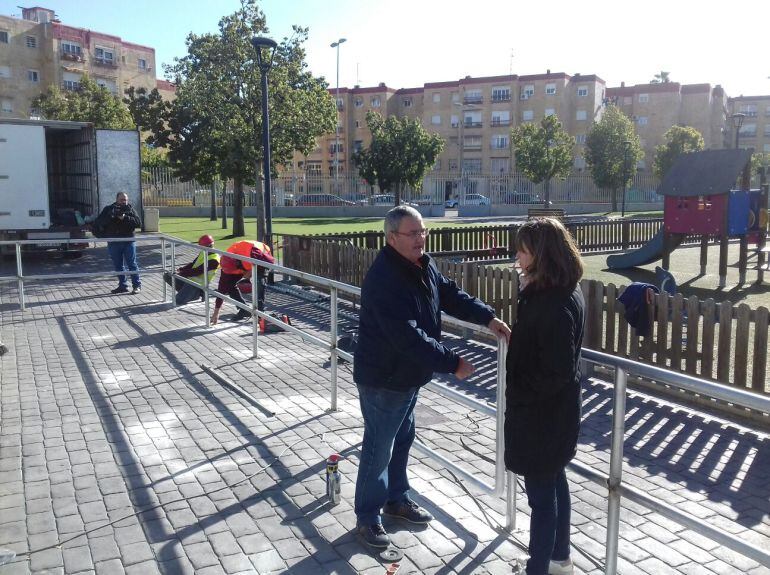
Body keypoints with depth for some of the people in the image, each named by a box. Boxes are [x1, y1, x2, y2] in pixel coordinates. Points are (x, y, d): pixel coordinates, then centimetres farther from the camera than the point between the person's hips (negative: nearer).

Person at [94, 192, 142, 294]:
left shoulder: (130, 209, 2)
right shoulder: (108, 209, 3)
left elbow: (139, 223, -9)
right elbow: (98, 223, -6)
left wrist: (125, 218, -19)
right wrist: (110, 216, -21)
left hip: (128, 241, -2)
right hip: (114, 243, 2)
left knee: (132, 264, -2)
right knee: (118, 266, 8)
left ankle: (137, 285, 3)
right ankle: (122, 286, 16)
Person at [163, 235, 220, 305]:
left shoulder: (214, 260, -21)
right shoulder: (203, 252, 9)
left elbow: (197, 271, -24)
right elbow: (193, 264, 15)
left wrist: (181, 273, -20)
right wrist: (181, 269, -1)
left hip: (197, 283, -9)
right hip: (189, 278, 9)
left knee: (178, 301, -21)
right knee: (167, 276, 2)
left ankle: (198, 294, 2)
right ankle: (185, 292, 6)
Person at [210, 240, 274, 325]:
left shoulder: (252, 254, -45)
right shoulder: (227, 265, -27)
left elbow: (271, 261, -30)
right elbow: (222, 288, -22)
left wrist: (252, 271, -33)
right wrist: (216, 312, -20)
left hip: (263, 259, -5)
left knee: (259, 281, -31)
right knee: (230, 284, -10)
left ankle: (260, 311, -21)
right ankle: (244, 310, 1)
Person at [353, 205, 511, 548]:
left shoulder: (422, 265, 1)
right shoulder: (384, 280, -30)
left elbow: (450, 294, 9)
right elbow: (409, 337, -34)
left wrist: (488, 317, -5)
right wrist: (452, 363, -30)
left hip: (408, 375, 9)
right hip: (383, 380, -9)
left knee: (402, 441, 22)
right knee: (379, 449, 3)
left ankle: (396, 499, 40)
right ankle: (367, 516, 20)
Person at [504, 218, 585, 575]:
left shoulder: (555, 304, -27)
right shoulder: (558, 292, 4)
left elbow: (556, 371, -25)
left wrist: (518, 396, -16)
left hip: (542, 413, -10)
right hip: (552, 409, 10)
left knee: (541, 492, 5)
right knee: (554, 483, 23)